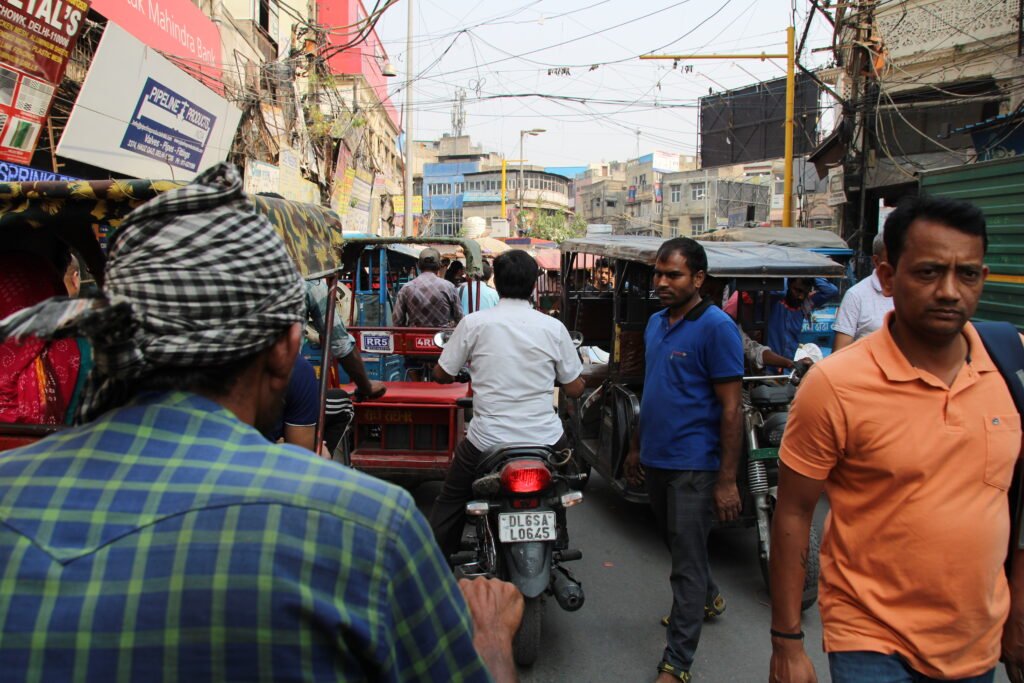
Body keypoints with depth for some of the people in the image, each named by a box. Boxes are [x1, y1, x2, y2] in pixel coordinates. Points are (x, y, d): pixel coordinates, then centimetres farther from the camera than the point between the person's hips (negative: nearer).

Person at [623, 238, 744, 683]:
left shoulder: (716, 326, -14)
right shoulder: (656, 322, 9)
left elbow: (731, 408, -16)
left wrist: (727, 480, -18)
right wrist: (636, 448, 18)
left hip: (693, 466, -8)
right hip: (657, 461, 8)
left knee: (687, 562, 0)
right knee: (676, 543, 24)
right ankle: (707, 600, 49)